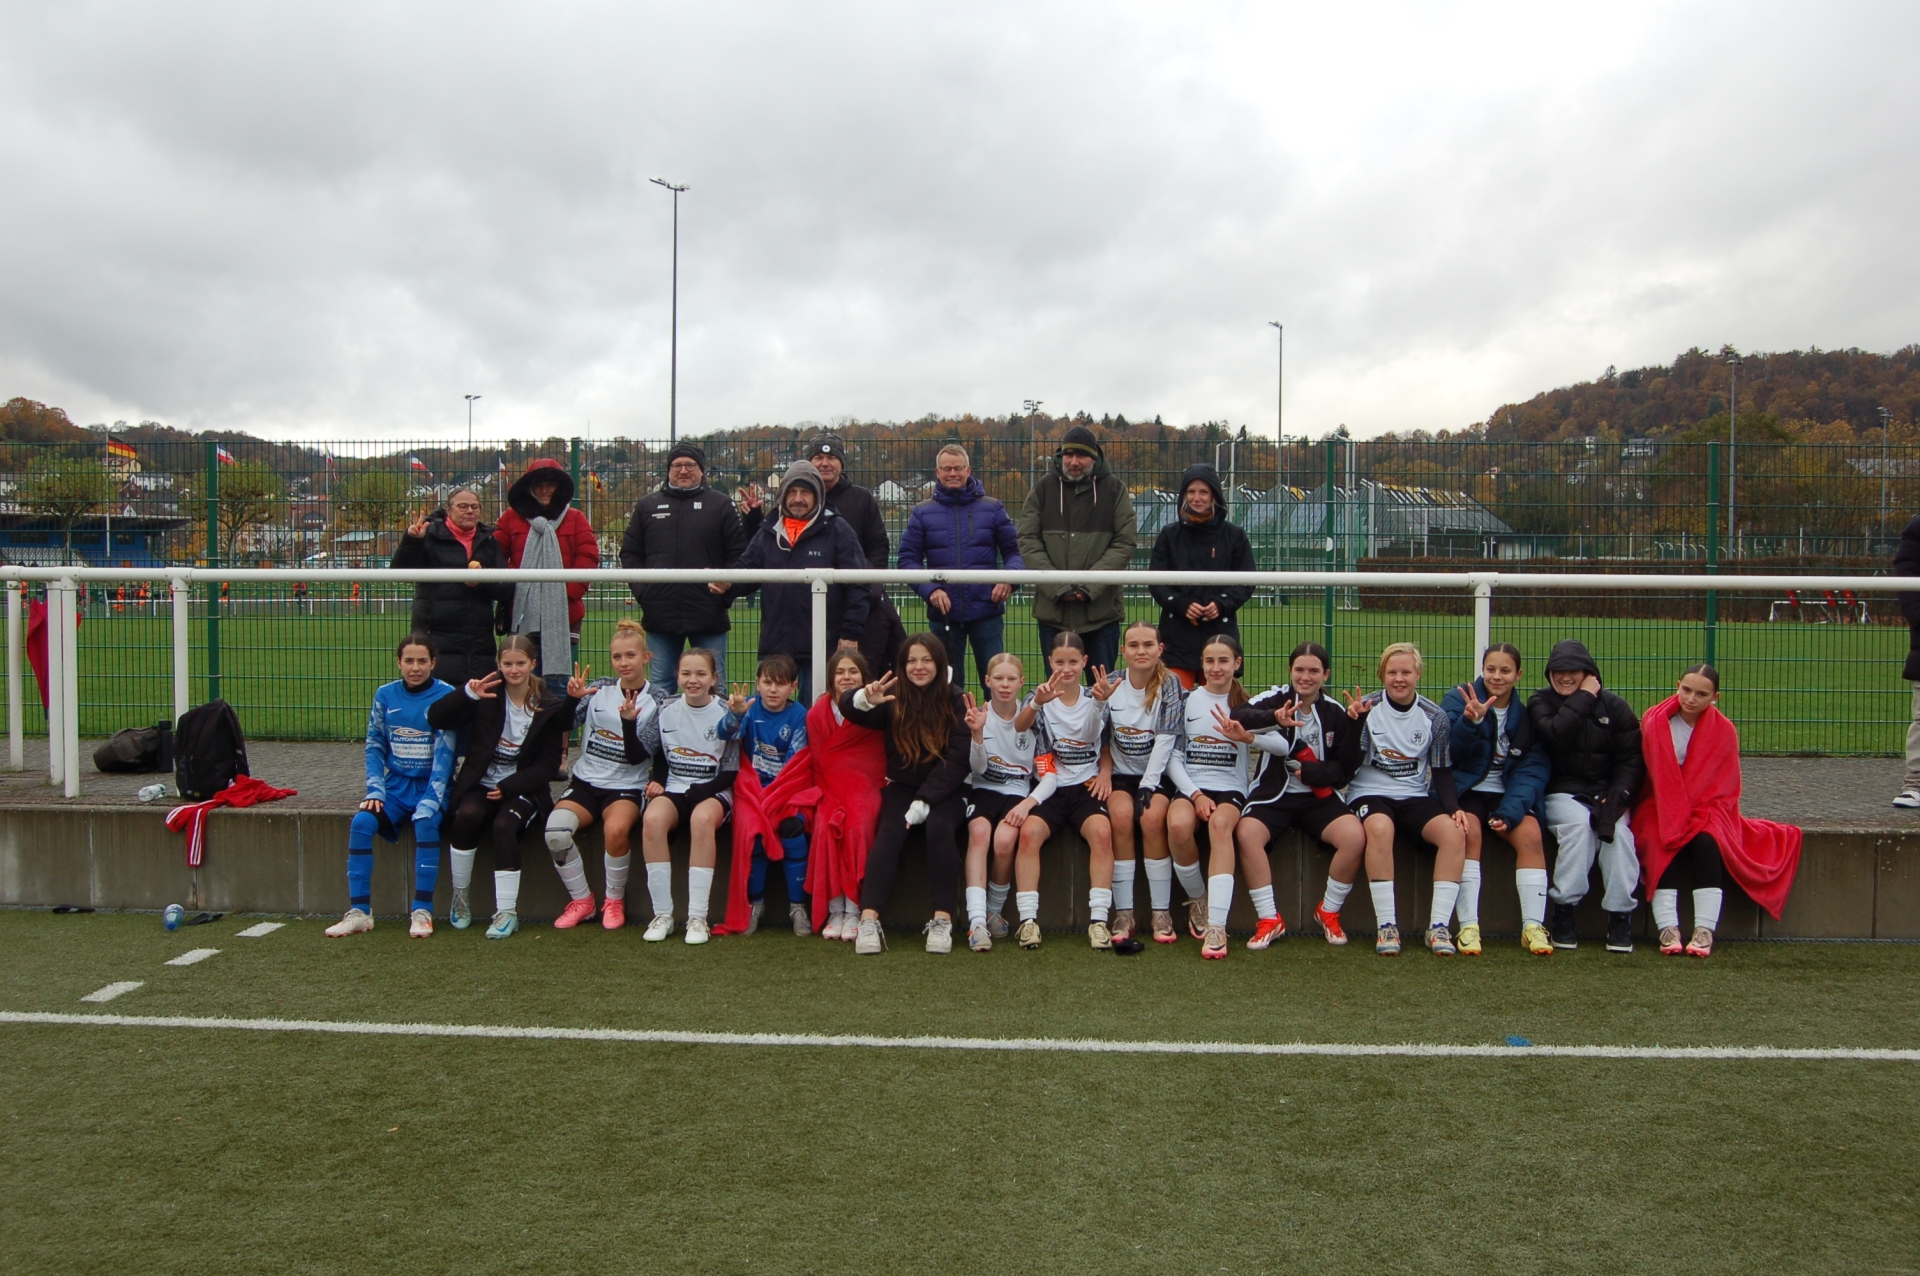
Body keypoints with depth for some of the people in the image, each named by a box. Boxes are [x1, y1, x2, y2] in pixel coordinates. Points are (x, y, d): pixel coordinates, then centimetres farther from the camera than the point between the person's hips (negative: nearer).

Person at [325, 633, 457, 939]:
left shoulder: (446, 696, -8)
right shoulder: (385, 696, 3)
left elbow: (445, 753, -13)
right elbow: (374, 746, 9)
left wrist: (430, 801, -22)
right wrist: (375, 790, -5)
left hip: (431, 786, -3)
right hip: (396, 785, 4)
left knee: (426, 823, -32)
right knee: (361, 822, -21)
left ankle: (422, 911, -24)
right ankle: (359, 912, -14)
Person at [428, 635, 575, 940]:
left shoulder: (548, 707, 0)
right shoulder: (487, 695, 2)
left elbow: (548, 766, -3)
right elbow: (435, 719, -7)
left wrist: (507, 787, -15)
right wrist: (467, 694, -22)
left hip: (522, 789, -1)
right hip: (480, 785, 1)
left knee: (504, 824, -31)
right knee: (467, 814, -31)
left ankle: (507, 911, -24)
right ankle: (460, 894, -10)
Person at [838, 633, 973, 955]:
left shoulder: (955, 701, -3)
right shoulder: (893, 697, 1)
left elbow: (957, 759, -10)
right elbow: (848, 706, -15)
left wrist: (923, 802, -19)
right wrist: (864, 699, -40)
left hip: (944, 790, -1)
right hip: (901, 786, 1)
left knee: (939, 826, -31)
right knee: (890, 830, -28)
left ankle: (943, 919, -26)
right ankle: (868, 920, -32)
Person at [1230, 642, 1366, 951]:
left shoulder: (1335, 712, 3)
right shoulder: (1277, 698, -3)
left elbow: (1346, 769, 3)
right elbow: (1238, 716, -24)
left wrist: (1308, 771, -14)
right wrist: (1274, 718, -42)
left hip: (1320, 797, 2)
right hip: (1274, 795, -2)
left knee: (1356, 836, -24)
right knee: (1246, 833, -30)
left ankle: (1328, 912, 1)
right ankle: (1270, 920, -13)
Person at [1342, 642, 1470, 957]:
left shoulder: (1434, 716, 3)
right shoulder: (1367, 707, -3)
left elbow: (1443, 772, 7)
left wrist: (1453, 808, -11)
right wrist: (1354, 723, -22)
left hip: (1416, 798, 3)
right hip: (1369, 793, -3)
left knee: (1454, 831, -26)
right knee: (1380, 828, -36)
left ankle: (1438, 927, -20)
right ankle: (1386, 926, -28)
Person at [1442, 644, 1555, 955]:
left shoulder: (1526, 714, 5)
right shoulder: (1459, 700, -2)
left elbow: (1534, 768, -4)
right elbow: (1450, 752, -15)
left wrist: (1510, 811, -19)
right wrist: (1470, 721, -34)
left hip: (1506, 794, 3)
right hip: (1465, 788, -2)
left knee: (1531, 833, -25)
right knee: (1470, 830, -31)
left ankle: (1533, 926, -21)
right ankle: (1468, 926, -29)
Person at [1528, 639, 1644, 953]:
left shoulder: (1614, 707, 9)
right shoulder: (1540, 702, 5)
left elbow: (1632, 759, 3)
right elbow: (1555, 737, -17)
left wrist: (1618, 795, -14)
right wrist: (1583, 698, -10)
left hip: (1606, 793, 2)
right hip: (1562, 793, -2)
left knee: (1618, 829, -29)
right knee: (1580, 823, -32)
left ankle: (1620, 915, -22)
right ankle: (1563, 911, -25)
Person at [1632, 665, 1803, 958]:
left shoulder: (1724, 730, -2)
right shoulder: (1654, 721, -5)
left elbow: (1723, 788, -2)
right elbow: (1655, 777, -6)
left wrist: (1692, 816, -17)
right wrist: (1673, 818, -17)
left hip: (1707, 810, 1)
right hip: (1660, 808, -1)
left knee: (1707, 842, -30)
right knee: (1664, 844, -31)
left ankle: (1705, 931, -33)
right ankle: (1668, 929, -35)